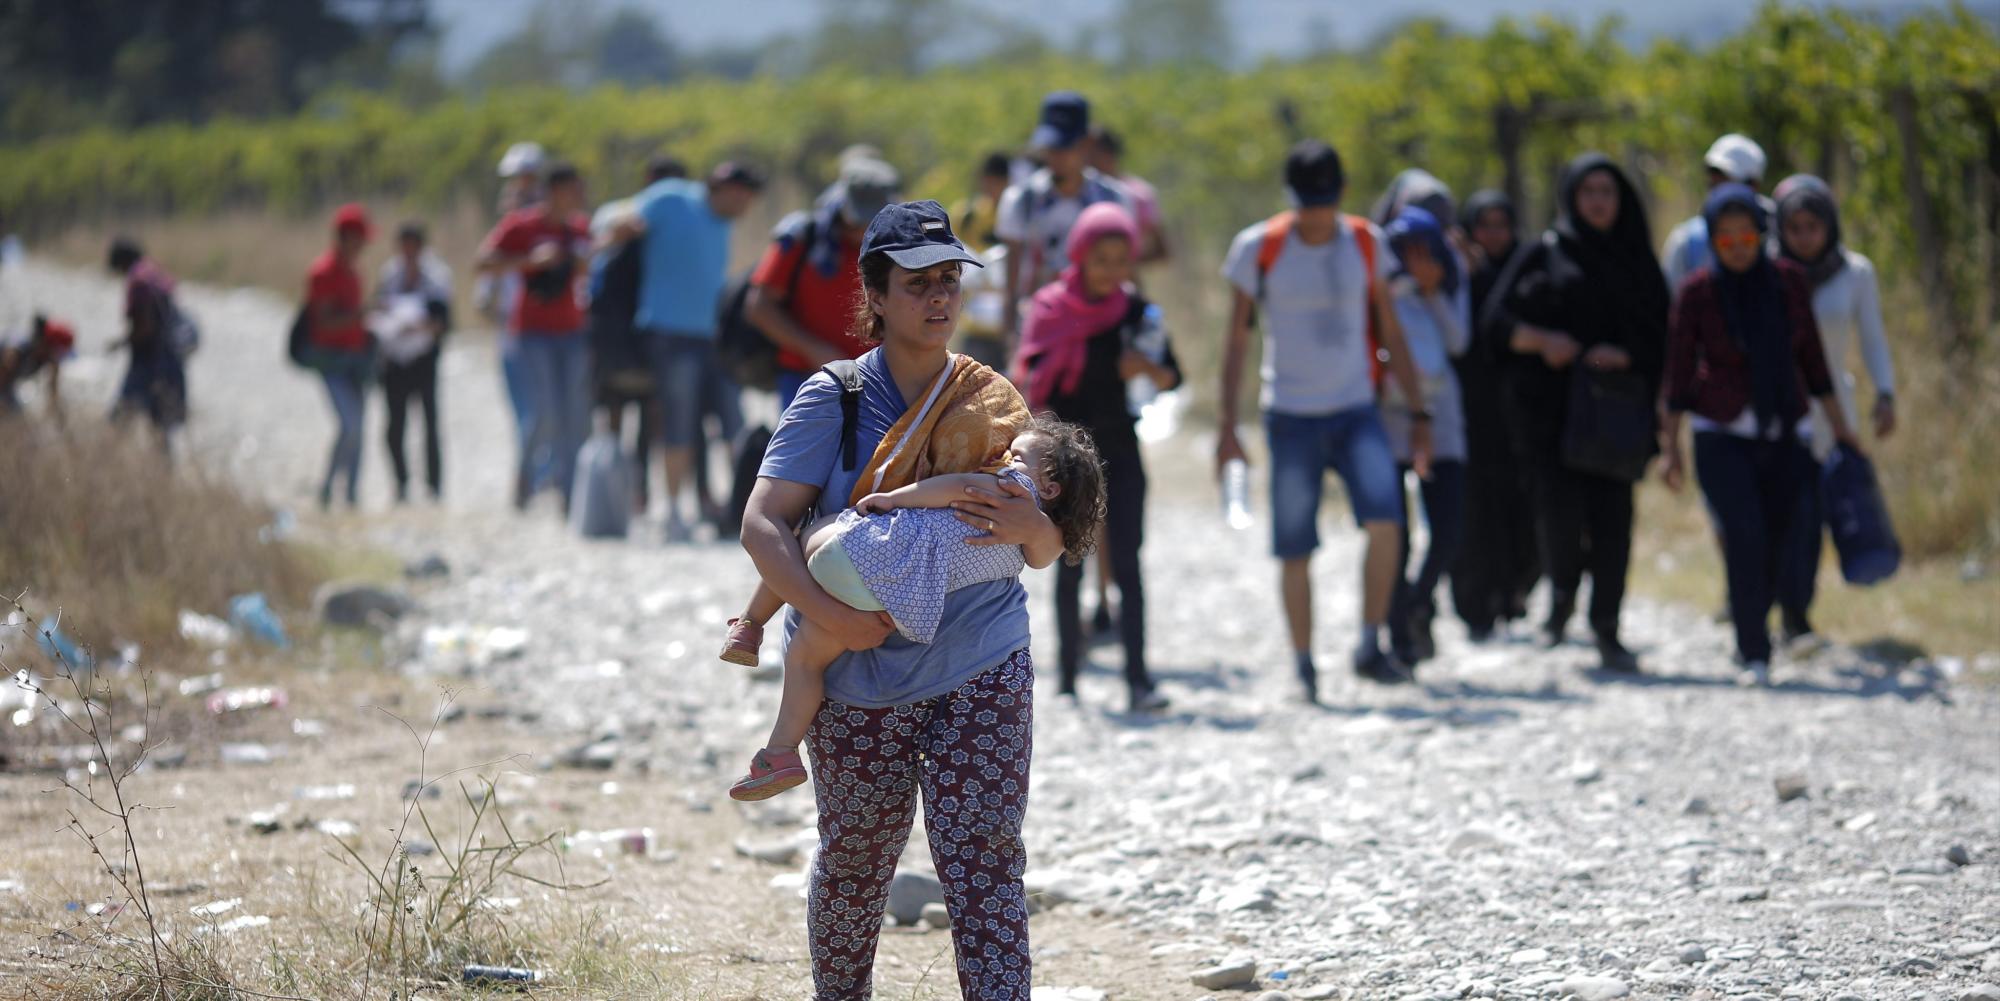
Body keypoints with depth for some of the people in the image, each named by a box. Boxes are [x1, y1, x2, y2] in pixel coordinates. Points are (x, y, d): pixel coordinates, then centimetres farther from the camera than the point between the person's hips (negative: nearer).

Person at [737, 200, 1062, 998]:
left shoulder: (991, 400, 5)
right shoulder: (835, 400, -4)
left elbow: (1046, 551, 9)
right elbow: (763, 524, -13)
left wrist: (1030, 529, -16)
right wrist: (830, 615, -27)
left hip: (980, 673, 1)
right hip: (859, 682, -1)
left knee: (984, 866, -8)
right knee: (853, 864, 11)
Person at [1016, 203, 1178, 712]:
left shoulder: (1136, 311, -1)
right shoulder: (1052, 310, -3)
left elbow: (1172, 378, -5)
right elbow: (1032, 384, -2)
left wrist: (1149, 367, -23)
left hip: (1118, 448, 0)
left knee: (1126, 564, -7)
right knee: (1070, 565, 5)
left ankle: (1138, 680, -11)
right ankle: (1069, 674, 14)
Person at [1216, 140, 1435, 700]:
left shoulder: (1366, 244, 3)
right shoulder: (1260, 249, -4)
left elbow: (1389, 333, 11)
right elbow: (1237, 340, 1)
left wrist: (1419, 414, 6)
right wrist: (1227, 427, -3)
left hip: (1356, 410, 1)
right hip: (1290, 416, -1)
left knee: (1385, 521, -20)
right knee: (1294, 550, 0)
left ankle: (1370, 648, -9)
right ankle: (1304, 670, 13)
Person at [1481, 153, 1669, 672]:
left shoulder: (1637, 261, 14)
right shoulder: (1544, 254, 9)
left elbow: (1659, 334, 8)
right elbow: (1496, 318, 2)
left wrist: (1623, 356, -12)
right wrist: (1542, 339, -16)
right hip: (1550, 402, -2)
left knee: (1612, 512, -5)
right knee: (1560, 506, -17)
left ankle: (1607, 630, 3)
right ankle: (1562, 596, 11)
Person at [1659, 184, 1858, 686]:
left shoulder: (1790, 281, 3)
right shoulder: (1698, 292, -4)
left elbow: (1812, 360, 11)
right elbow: (1678, 374, 0)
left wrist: (1839, 426, 11)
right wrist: (1671, 447, -1)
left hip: (1785, 432, 3)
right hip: (1723, 436, -3)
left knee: (1778, 544, 2)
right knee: (1745, 538, -16)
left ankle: (1750, 632, 25)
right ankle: (1754, 655, -13)